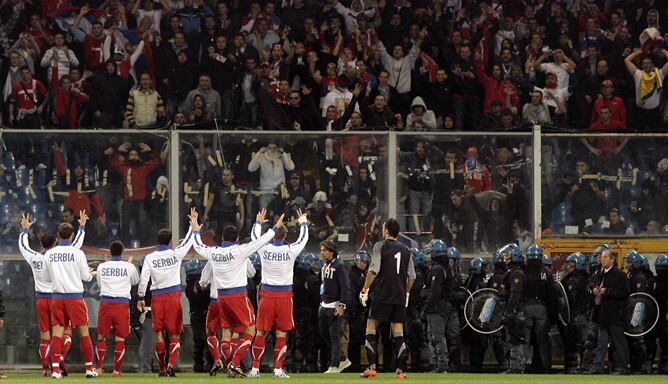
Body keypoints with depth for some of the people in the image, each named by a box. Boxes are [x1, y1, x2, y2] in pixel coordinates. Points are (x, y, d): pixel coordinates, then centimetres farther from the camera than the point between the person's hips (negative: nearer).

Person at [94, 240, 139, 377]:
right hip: (122, 303, -1)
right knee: (120, 338, 4)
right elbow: (135, 281, 22)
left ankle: (99, 369, 6)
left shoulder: (102, 267, 4)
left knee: (101, 336, 10)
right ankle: (116, 370, 4)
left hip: (105, 303, 1)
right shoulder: (129, 267, 1)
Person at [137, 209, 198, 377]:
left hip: (157, 297, 0)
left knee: (159, 333, 7)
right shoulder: (176, 254, -2)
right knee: (175, 334, 3)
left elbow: (143, 279, -4)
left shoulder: (149, 258, -3)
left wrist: (141, 298, 7)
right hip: (173, 296, 0)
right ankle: (172, 363, -15)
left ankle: (162, 367, 8)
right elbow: (188, 241, 13)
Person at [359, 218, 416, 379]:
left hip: (382, 295, -4)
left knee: (371, 328, 2)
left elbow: (374, 270, -12)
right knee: (398, 332, 5)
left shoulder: (380, 246, -2)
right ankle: (400, 370, 0)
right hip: (400, 296, 4)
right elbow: (412, 276, 13)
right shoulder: (405, 250, 12)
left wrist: (365, 290, -8)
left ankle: (371, 367, -8)